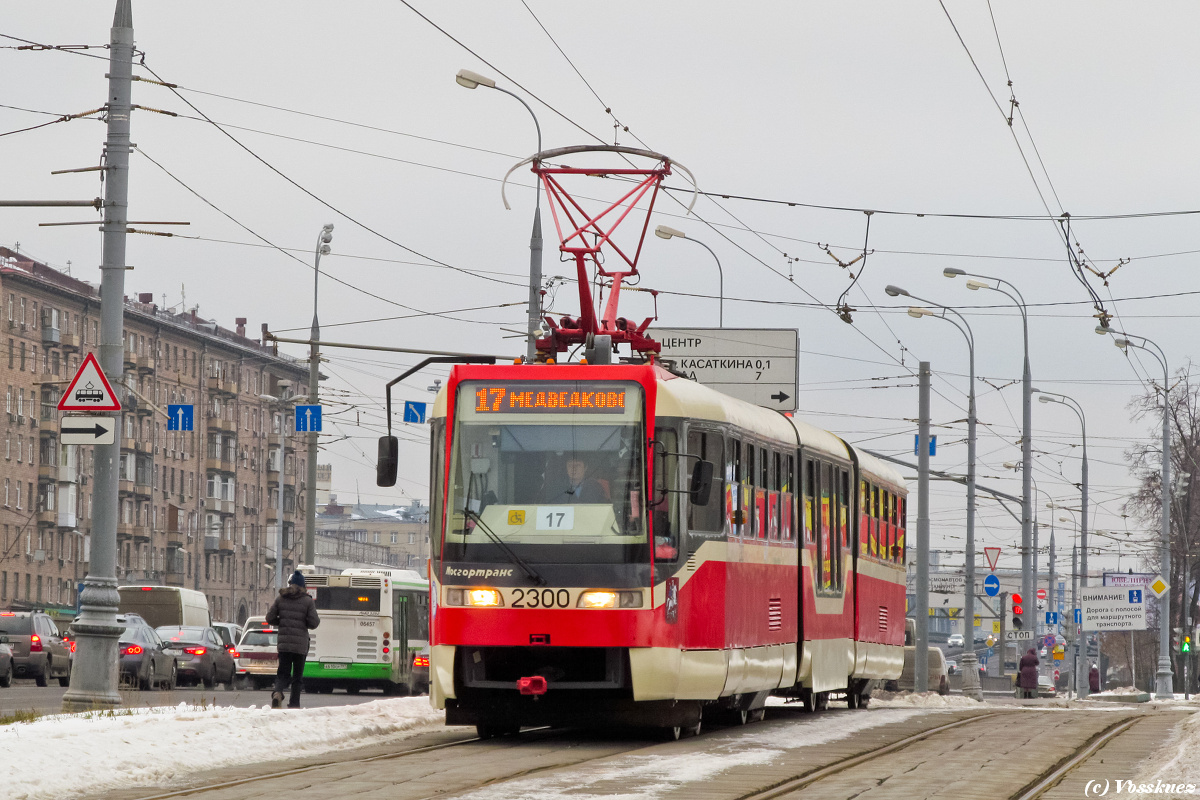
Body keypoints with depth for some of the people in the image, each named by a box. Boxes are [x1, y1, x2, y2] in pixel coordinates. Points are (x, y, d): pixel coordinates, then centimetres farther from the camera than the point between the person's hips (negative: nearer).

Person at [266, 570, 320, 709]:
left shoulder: (280, 599, 4)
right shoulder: (307, 601, -3)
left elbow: (270, 618, 3)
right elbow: (313, 623, -7)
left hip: (284, 642, 1)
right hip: (300, 643, -1)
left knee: (283, 673, 4)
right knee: (298, 675, 10)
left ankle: (278, 692, -25)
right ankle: (294, 704, 8)